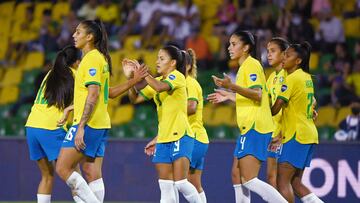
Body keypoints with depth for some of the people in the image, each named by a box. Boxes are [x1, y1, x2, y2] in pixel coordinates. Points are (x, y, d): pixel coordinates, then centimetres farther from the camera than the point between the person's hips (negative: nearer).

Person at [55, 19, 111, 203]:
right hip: (100, 125, 10)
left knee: (63, 168, -9)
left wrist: (81, 127, -23)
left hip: (88, 124, -10)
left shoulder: (91, 58, -12)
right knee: (93, 174, 6)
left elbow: (93, 94, -20)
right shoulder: (101, 58, 17)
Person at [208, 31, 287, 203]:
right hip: (248, 128, 11)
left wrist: (232, 86, -31)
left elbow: (257, 94, -22)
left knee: (248, 180, -17)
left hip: (255, 128, -11)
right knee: (237, 176, 12)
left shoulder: (251, 64, -9)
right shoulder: (244, 66, 21)